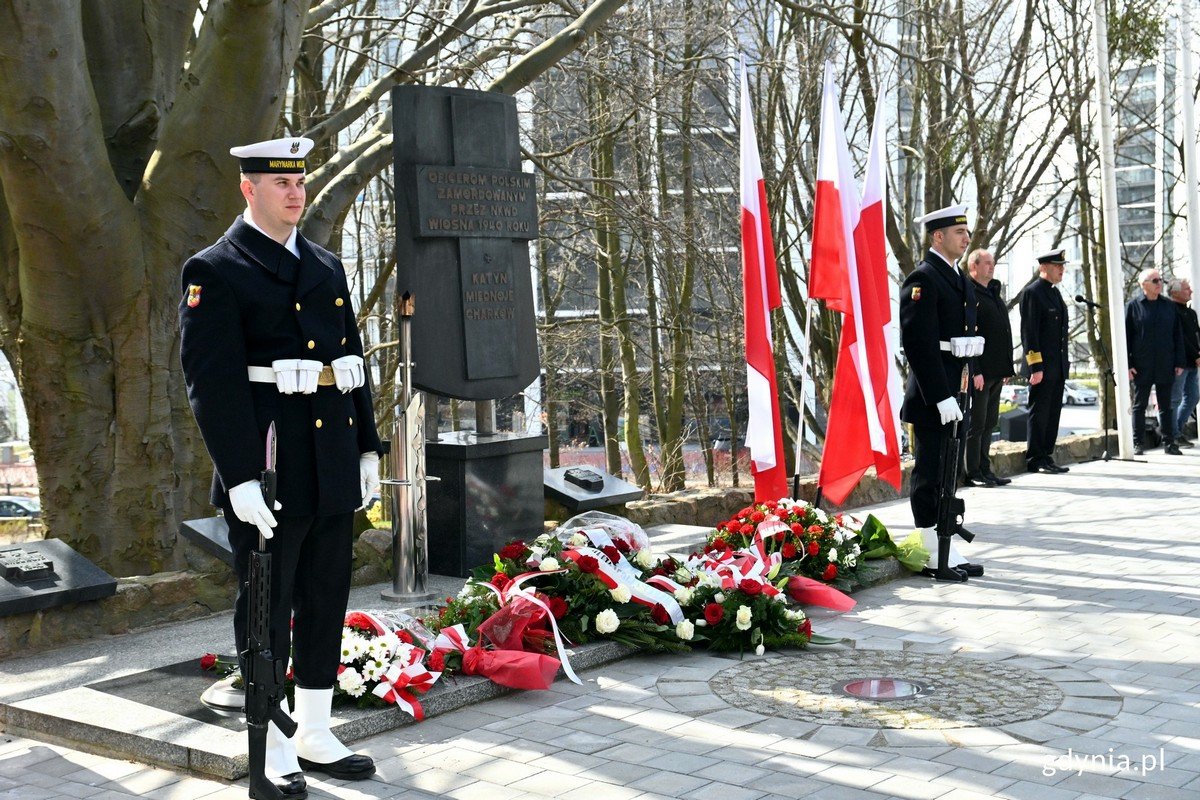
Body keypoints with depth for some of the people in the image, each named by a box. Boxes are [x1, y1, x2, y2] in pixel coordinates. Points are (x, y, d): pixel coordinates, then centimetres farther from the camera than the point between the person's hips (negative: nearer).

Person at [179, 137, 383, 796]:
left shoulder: (327, 267, 15)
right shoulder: (215, 271, -7)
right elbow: (211, 381, -14)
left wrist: (367, 446, 13)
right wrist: (240, 477, -20)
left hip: (333, 466, 7)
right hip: (269, 472, -7)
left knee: (326, 603, 13)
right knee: (266, 610, 4)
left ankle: (315, 736, 26)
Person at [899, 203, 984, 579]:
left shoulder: (960, 279, 18)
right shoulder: (922, 279, -12)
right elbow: (919, 344, -20)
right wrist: (942, 396, -22)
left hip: (952, 394, 10)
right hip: (931, 396, -10)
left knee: (946, 475, 14)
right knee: (930, 475, -3)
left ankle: (943, 550, 22)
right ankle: (937, 554, 3)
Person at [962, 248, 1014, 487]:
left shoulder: (994, 294, 18)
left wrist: (1006, 368, 16)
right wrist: (975, 371, -21)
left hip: (996, 372, 9)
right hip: (979, 372, -9)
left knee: (989, 422, 12)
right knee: (976, 423, -3)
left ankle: (984, 470, 19)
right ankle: (972, 473, 3)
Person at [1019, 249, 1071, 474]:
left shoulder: (1054, 292, 17)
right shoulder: (1032, 292, -11)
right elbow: (1029, 333, -16)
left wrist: (1065, 363, 19)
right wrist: (1036, 367, -20)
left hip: (1058, 367, 9)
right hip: (1042, 367, -9)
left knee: (1052, 414, 11)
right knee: (1039, 413, -2)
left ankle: (1046, 457, 17)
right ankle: (1035, 460, 4)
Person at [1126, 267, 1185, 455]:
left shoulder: (1169, 306, 9)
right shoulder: (1133, 306, -1)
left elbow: (1178, 336, 11)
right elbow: (1125, 337, -2)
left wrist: (1179, 362, 5)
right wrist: (1127, 364, -8)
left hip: (1165, 367, 3)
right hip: (1142, 367, -3)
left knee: (1165, 406, 8)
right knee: (1139, 406, 4)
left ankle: (1169, 443, 13)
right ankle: (1138, 443, 9)